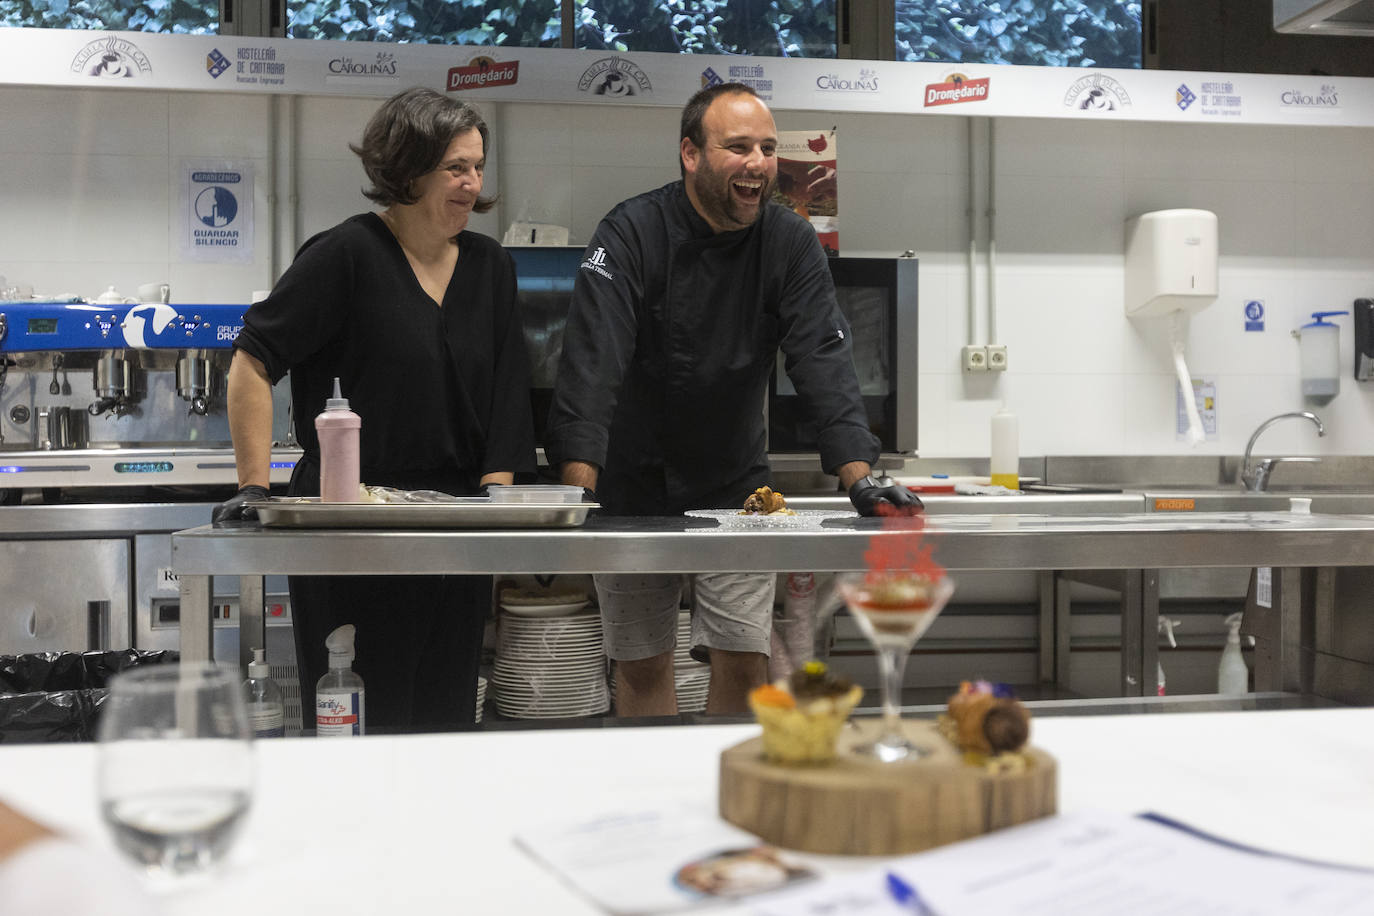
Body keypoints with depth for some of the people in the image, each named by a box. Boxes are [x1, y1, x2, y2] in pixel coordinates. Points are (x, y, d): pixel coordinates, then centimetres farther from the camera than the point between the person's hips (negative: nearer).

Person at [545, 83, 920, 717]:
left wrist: (859, 475, -26)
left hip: (736, 490, 2)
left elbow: (825, 362, -12)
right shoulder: (632, 234, -15)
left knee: (744, 661, 0)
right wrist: (579, 489, -37)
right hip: (635, 491, -2)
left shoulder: (790, 244, -5)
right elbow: (592, 363, -25)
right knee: (641, 665, 7)